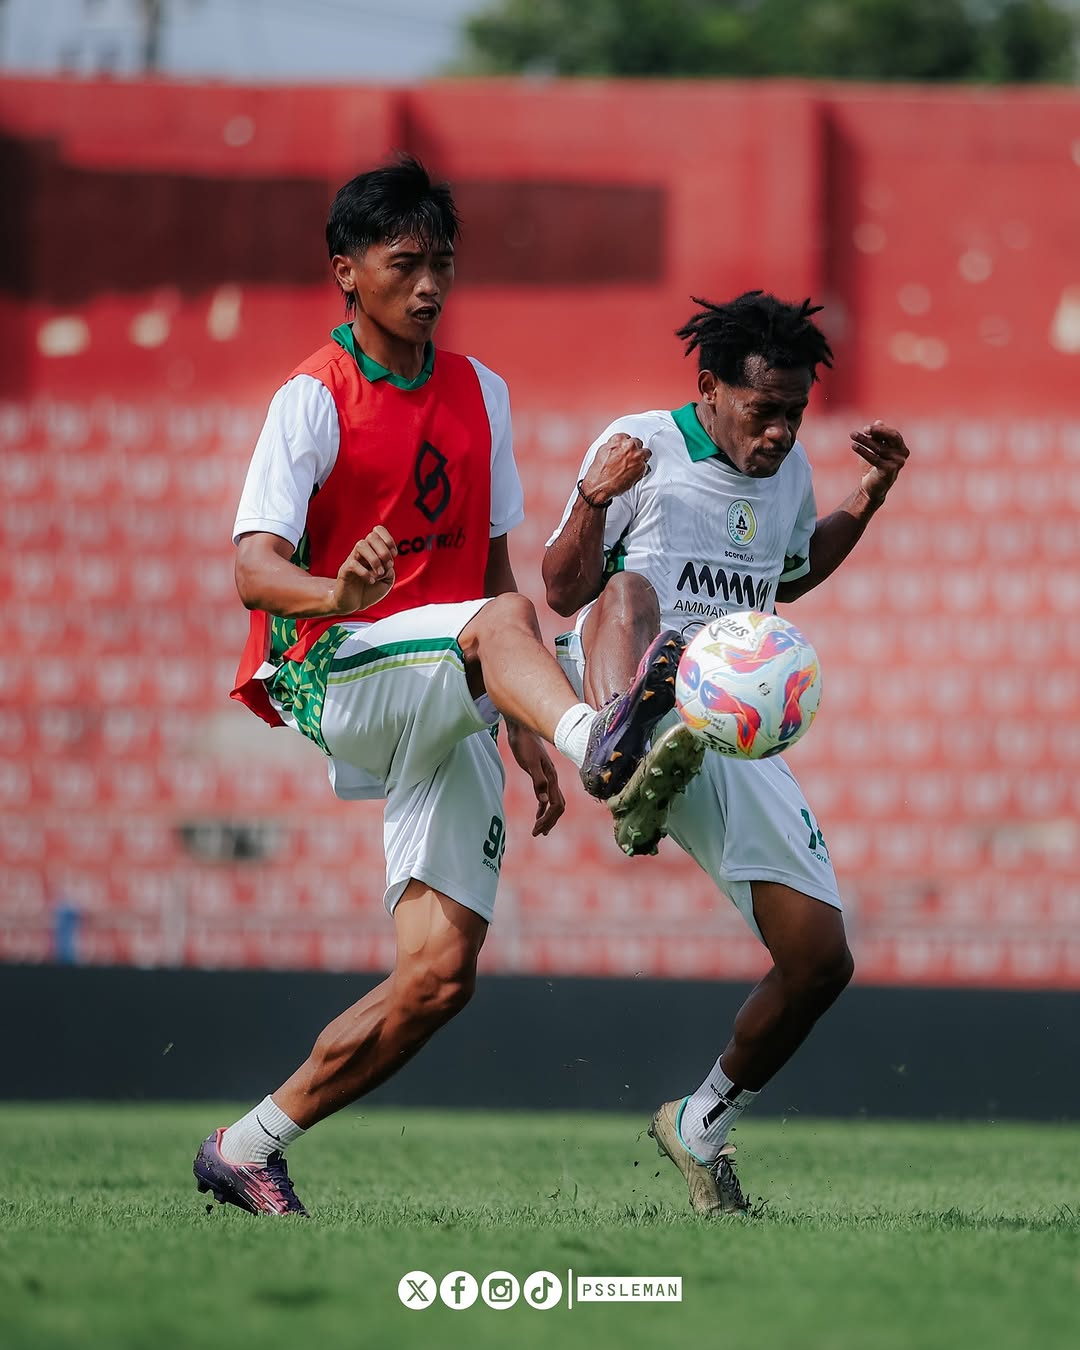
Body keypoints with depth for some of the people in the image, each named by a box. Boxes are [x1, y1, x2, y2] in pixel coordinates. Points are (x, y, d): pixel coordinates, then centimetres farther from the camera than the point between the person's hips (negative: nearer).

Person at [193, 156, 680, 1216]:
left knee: (440, 975, -6)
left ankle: (248, 1148, 7)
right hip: (334, 676, -5)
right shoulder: (313, 400, -5)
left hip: (446, 716, 5)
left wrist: (522, 726, 17)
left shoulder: (478, 394, 13)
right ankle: (598, 739, -65)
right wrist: (337, 594, -39)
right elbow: (253, 569, -16)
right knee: (500, 620, -34)